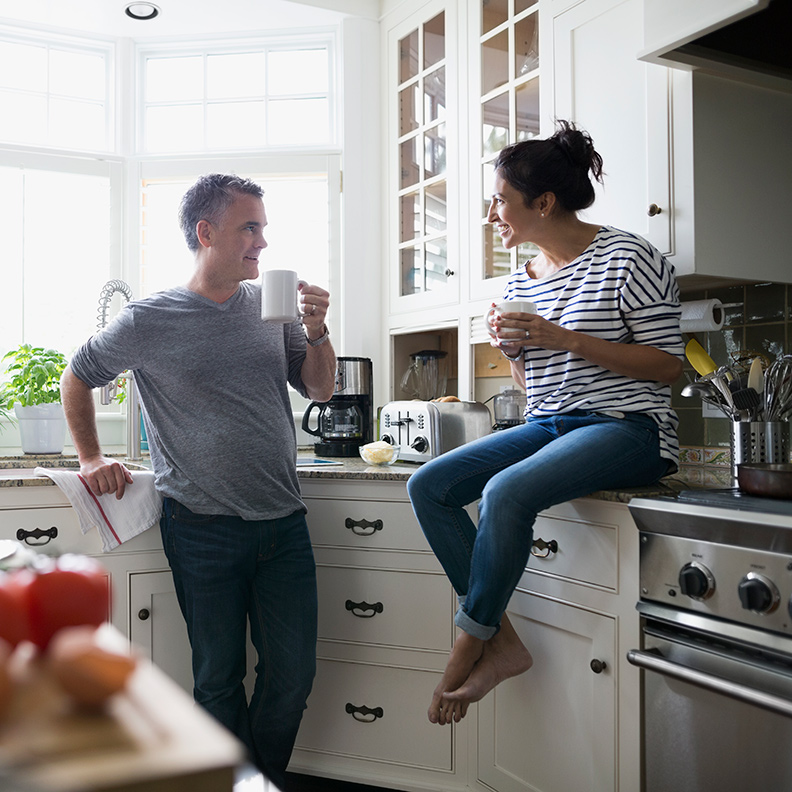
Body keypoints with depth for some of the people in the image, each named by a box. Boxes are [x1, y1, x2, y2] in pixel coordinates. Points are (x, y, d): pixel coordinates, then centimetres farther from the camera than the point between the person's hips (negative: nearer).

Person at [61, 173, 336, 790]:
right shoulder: (150, 321, -3)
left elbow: (321, 389, 8)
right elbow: (77, 380, 11)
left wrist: (316, 331, -8)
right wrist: (92, 459, 7)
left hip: (283, 522, 3)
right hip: (203, 529, -3)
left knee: (294, 673, 8)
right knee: (220, 676, 9)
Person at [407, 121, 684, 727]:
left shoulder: (627, 257, -6)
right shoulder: (522, 279, 14)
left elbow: (669, 366, -10)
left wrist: (567, 339, -17)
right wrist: (514, 350, -2)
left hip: (626, 426, -7)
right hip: (547, 425, 8)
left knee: (506, 490, -33)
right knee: (427, 485, -10)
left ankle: (469, 647, -12)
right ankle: (502, 641, -9)